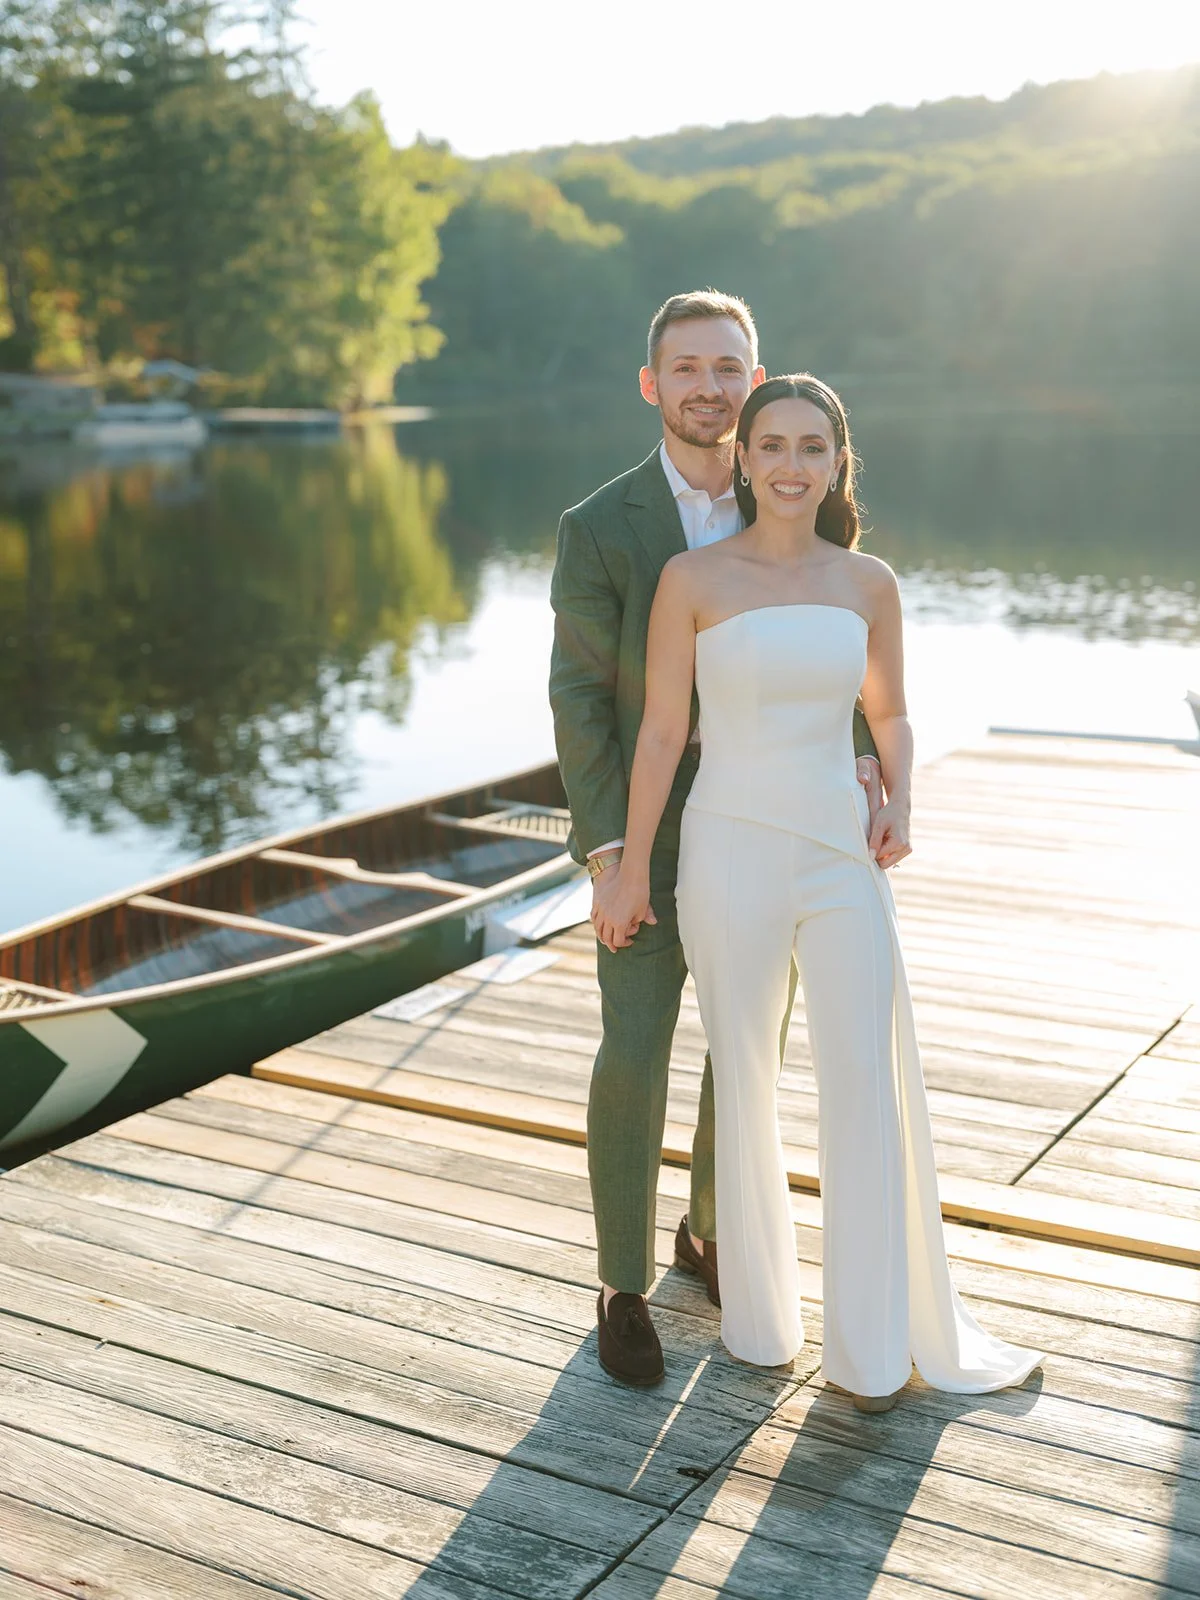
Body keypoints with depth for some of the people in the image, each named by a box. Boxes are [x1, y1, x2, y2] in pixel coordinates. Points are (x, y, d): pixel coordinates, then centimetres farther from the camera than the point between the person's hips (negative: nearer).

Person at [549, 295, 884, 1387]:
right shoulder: (599, 528, -12)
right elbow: (578, 697, -11)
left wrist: (860, 755, -18)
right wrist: (603, 851, -17)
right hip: (648, 834, -3)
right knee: (635, 1060, -3)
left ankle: (711, 1228, 38)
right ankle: (626, 1284, 17)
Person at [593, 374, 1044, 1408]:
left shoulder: (869, 584, 3)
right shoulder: (693, 579, -6)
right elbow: (662, 730, -4)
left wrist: (899, 806, -3)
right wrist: (631, 873, -2)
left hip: (842, 858, 3)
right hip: (732, 856, -2)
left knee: (873, 1091, 0)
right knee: (745, 1088, 9)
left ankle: (875, 1340, 15)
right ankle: (760, 1316, 29)